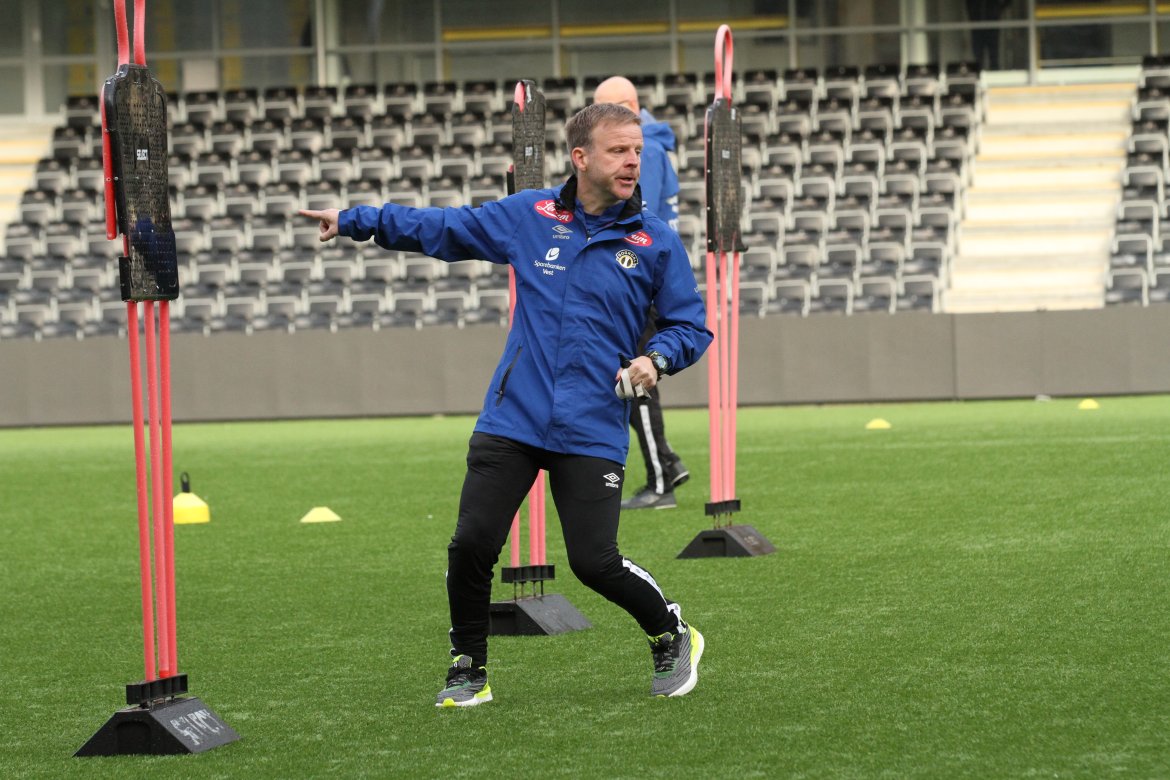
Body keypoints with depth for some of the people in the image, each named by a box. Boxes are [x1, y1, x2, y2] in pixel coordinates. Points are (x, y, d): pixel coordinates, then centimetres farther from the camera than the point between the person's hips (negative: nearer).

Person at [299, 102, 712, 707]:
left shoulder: (655, 241, 2)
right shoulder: (527, 215, 6)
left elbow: (690, 325, 9)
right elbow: (439, 228, 16)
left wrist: (656, 358, -11)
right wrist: (355, 220, 13)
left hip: (592, 433, -2)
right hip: (512, 422, 2)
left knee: (594, 561, -9)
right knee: (471, 546, -7)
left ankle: (673, 637, 19)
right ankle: (468, 672, 14)